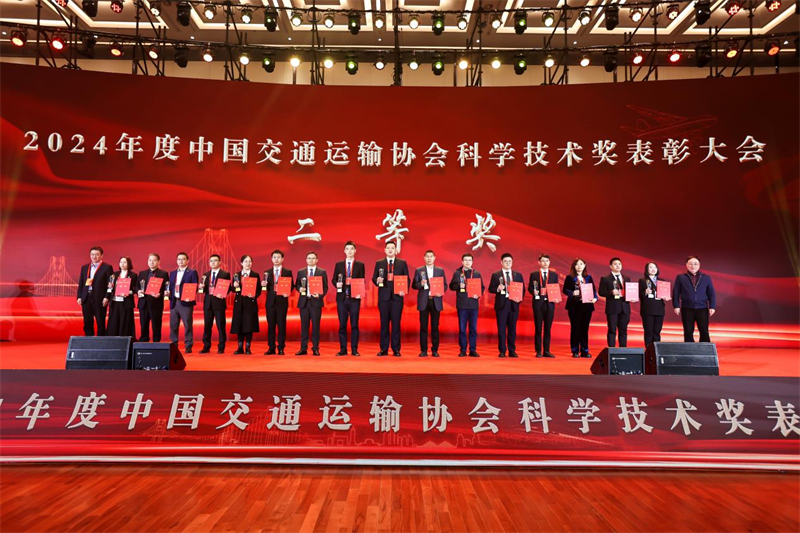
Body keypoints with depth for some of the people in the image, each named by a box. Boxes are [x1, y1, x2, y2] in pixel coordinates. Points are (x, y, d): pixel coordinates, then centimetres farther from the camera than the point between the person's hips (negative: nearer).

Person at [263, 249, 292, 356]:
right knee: (270, 325, 4)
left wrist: (287, 293, -15)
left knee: (281, 325, 0)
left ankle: (281, 348, 7)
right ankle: (271, 348, 11)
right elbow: (266, 288, 8)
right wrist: (264, 285, -13)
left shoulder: (288, 272, 5)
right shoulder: (267, 272, 11)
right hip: (270, 301, 2)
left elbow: (291, 286, 3)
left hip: (282, 301, -2)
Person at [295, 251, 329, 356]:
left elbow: (325, 287, 3)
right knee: (304, 325, 5)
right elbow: (296, 285, 11)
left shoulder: (322, 272, 5)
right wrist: (299, 289, -11)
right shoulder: (300, 272, 11)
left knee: (316, 325, 1)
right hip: (303, 301, 2)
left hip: (316, 301, -2)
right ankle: (303, 348, 12)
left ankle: (315, 348, 8)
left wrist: (320, 295, -14)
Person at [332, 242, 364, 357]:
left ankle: (354, 349, 8)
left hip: (354, 298, -1)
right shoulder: (338, 264, 10)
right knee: (342, 324, 4)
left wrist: (360, 293, -12)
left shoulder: (360, 265, 6)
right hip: (341, 298, 1)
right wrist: (337, 284, -11)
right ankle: (343, 349, 11)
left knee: (354, 324, 1)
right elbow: (334, 279, 11)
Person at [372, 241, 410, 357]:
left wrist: (404, 290, -10)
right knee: (384, 323, 3)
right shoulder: (379, 263, 10)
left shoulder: (402, 263, 8)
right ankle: (384, 349, 10)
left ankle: (396, 349, 8)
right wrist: (377, 281, -13)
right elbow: (374, 278, 9)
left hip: (397, 296, -1)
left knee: (396, 323, 1)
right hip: (384, 296, 1)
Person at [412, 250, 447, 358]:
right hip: (424, 301, -1)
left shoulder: (440, 270, 9)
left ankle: (435, 350, 11)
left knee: (435, 326, 3)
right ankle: (423, 350, 8)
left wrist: (441, 291, -11)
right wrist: (421, 284, -16)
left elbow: (445, 285, 8)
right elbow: (413, 285, 4)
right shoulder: (419, 270, 6)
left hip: (436, 301, 1)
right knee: (423, 327, 2)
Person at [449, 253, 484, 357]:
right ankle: (462, 350, 9)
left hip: (473, 304, 1)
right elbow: (452, 286, 4)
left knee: (473, 328, 3)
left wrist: (478, 295, -8)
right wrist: (459, 286, -15)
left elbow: (482, 287, 10)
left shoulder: (477, 274, 11)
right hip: (462, 304, -1)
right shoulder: (457, 273, 7)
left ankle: (473, 350, 11)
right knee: (462, 328, 3)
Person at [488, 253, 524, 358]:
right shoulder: (496, 275, 4)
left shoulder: (518, 275, 11)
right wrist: (498, 289, -18)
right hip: (501, 304, -2)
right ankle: (502, 351, 8)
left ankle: (512, 351, 14)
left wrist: (520, 298, -7)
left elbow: (523, 289, 10)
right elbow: (491, 289, 1)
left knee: (512, 329, 6)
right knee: (501, 329, 0)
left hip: (514, 304, 2)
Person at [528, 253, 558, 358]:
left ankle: (546, 351, 12)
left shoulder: (554, 275, 11)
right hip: (538, 303, -2)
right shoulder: (534, 274, 5)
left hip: (550, 304, 2)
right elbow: (529, 288, 4)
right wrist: (534, 292, -17)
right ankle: (538, 351, 6)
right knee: (538, 329, 1)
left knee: (548, 328, 5)